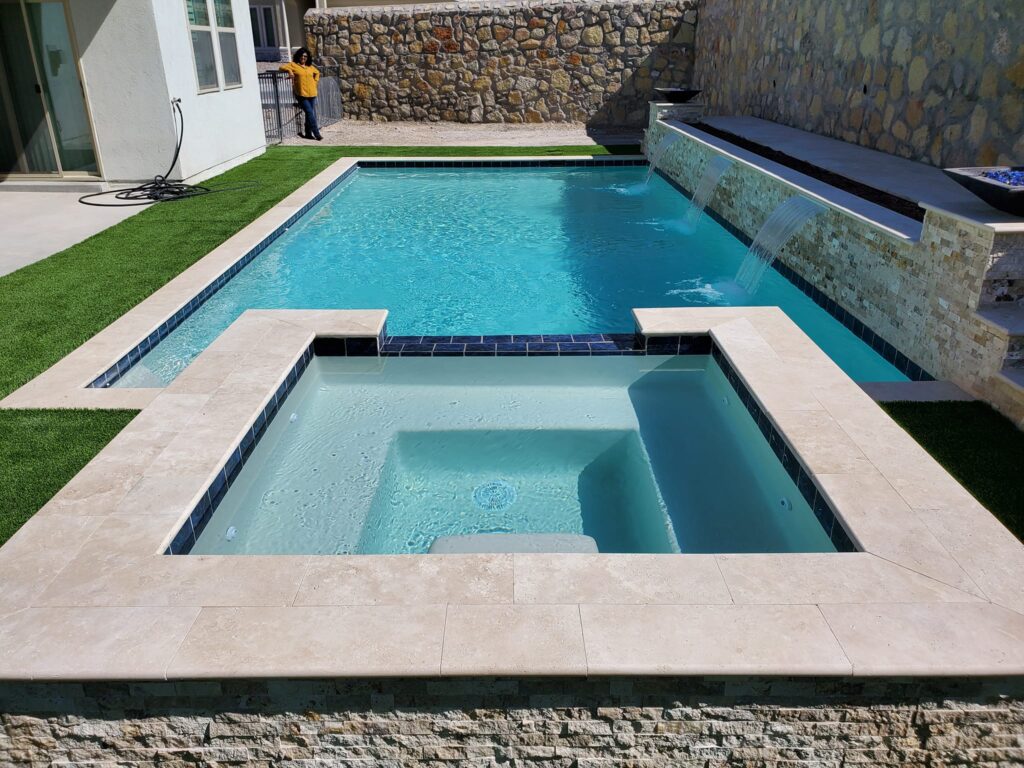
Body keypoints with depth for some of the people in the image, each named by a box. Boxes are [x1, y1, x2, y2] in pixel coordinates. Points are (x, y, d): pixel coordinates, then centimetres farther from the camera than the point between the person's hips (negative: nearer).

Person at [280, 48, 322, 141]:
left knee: (309, 114, 8)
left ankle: (308, 133, 16)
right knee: (310, 113, -12)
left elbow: (317, 73, 32)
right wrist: (289, 71, -21)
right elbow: (282, 67, -4)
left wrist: (315, 81, 17)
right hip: (301, 95, -5)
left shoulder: (310, 67, 14)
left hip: (312, 94, 5)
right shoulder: (293, 65, 1)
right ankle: (317, 134, -11)